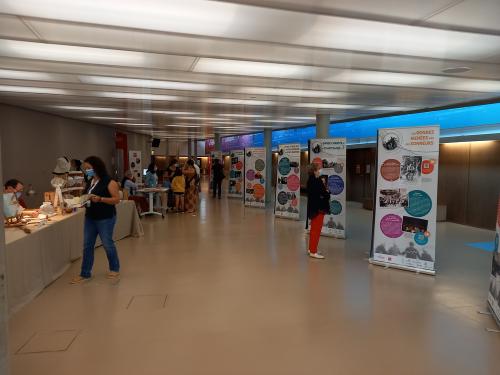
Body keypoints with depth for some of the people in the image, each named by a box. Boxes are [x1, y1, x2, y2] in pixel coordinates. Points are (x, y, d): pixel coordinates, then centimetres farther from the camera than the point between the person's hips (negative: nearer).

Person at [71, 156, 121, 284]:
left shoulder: (109, 182, -14)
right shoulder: (90, 181, 10)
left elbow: (117, 199, -17)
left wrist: (100, 199, -28)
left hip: (105, 218, -7)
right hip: (90, 218, 7)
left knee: (107, 244, 4)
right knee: (87, 245, 9)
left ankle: (115, 269, 24)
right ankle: (85, 274, 19)